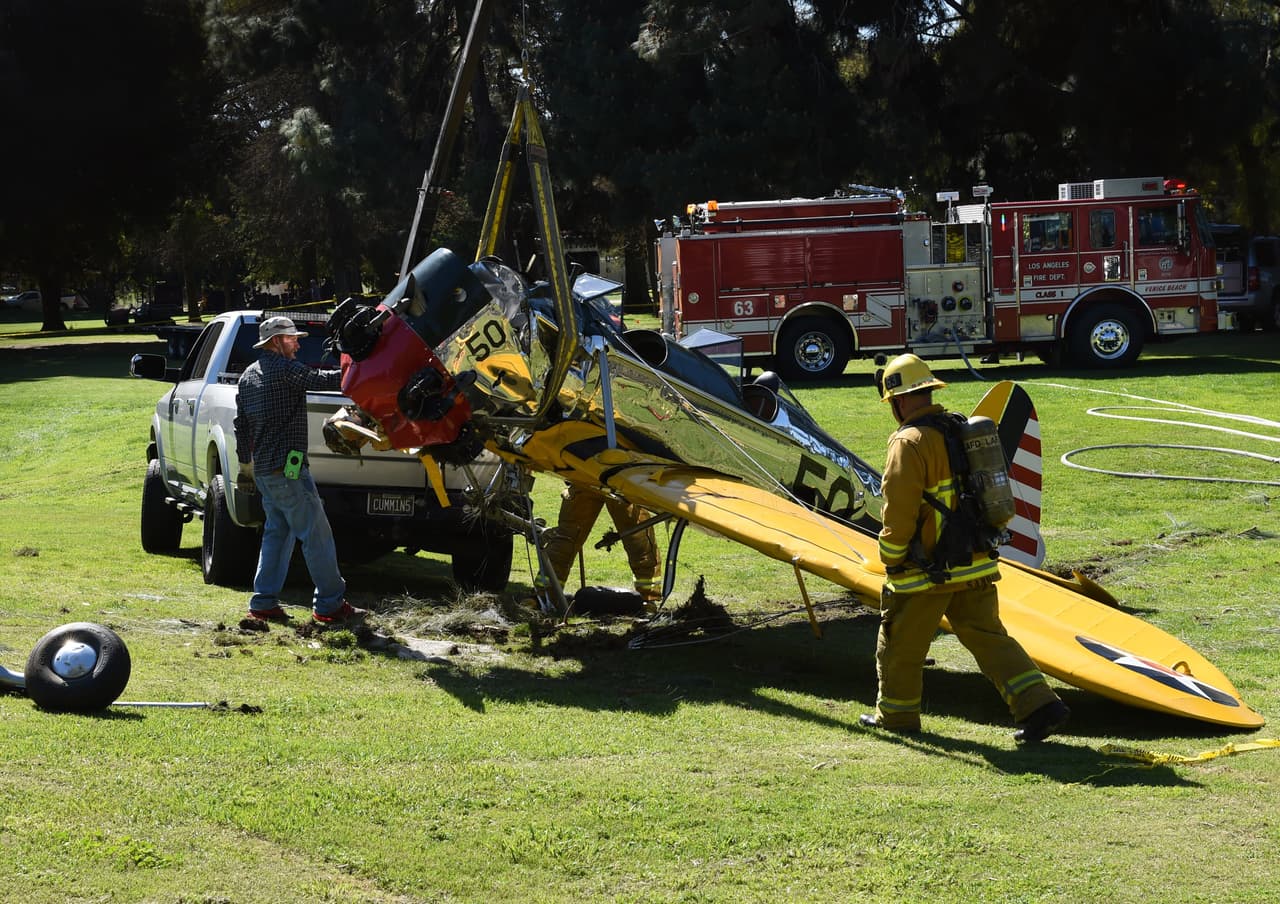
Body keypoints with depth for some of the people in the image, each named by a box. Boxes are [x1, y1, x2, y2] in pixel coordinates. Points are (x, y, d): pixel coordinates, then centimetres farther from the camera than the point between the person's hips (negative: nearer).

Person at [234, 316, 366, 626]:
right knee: (316, 534, -5)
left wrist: (246, 464, 27)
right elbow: (323, 380, -19)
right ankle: (330, 604, -4)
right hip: (287, 468, -9)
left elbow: (241, 425, 21)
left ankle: (264, 602, 13)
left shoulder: (249, 376, 16)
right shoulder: (284, 368, -11)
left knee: (277, 533, 15)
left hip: (263, 469, 10)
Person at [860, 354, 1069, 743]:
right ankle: (1040, 705, -2)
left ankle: (896, 714, 26)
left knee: (900, 644, 12)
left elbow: (899, 511, -20)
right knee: (987, 637, 9)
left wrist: (891, 562, -8)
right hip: (975, 565, 7)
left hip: (926, 572, -7)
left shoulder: (910, 443, -17)